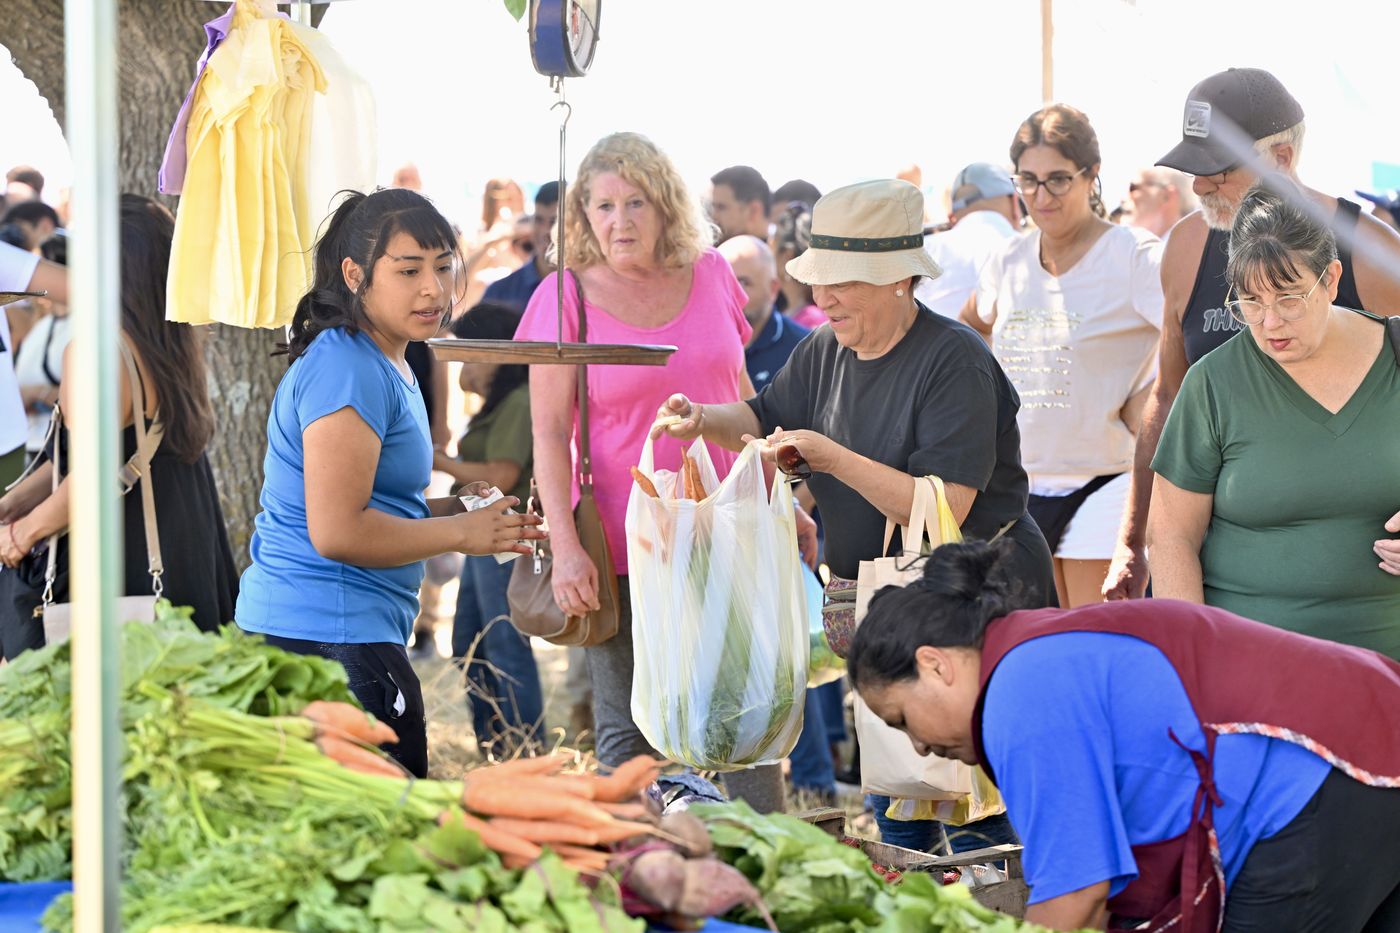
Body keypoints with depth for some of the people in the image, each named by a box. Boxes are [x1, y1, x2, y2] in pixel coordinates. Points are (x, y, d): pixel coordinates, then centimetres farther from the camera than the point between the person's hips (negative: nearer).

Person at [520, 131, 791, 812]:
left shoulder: (710, 275, 6)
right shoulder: (565, 297, -4)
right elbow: (548, 434, -7)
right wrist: (565, 546, -16)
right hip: (620, 547, -3)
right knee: (628, 734, 2)